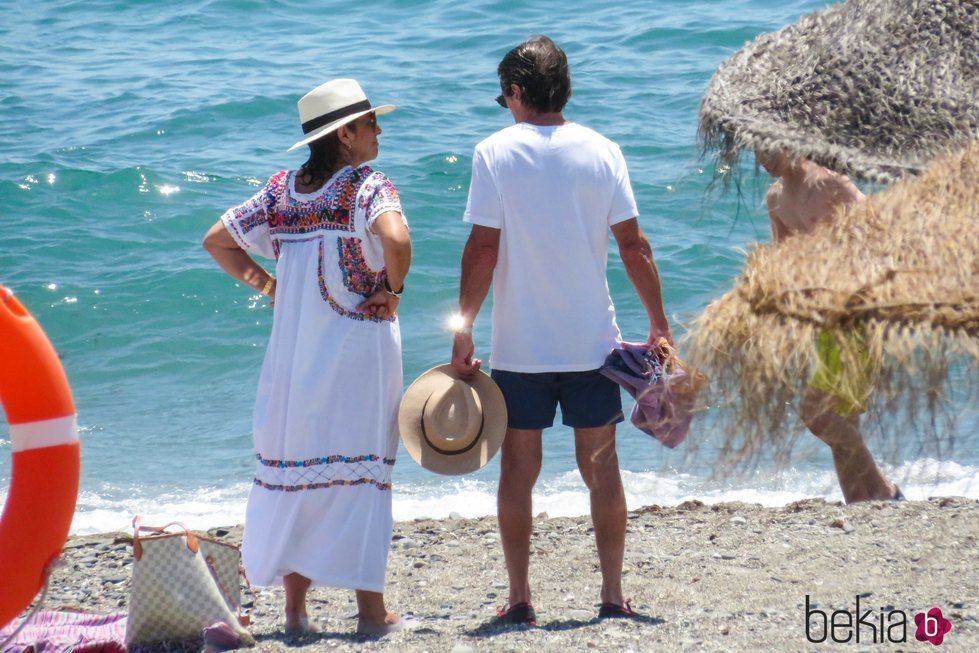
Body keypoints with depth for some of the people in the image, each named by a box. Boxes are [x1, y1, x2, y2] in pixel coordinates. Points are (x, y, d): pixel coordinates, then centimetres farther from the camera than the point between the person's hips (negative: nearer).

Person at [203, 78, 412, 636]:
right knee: (361, 471, 1)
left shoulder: (283, 189, 7)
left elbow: (217, 241, 9)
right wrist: (392, 289, -14)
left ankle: (295, 607, 13)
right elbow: (395, 240, -30)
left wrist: (267, 285, 11)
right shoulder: (368, 187, -11)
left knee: (298, 470, 10)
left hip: (293, 357, 5)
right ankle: (371, 610, 5)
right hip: (357, 352, -5)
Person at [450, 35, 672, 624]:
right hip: (592, 342, 2)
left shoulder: (495, 152, -5)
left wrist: (464, 331, -4)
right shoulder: (602, 151, 0)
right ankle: (614, 595, 9)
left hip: (520, 347, -2)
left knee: (519, 470, 6)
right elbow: (634, 247, -1)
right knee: (602, 467, 8)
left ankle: (520, 599, 7)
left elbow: (483, 249, -9)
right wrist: (659, 323, 8)